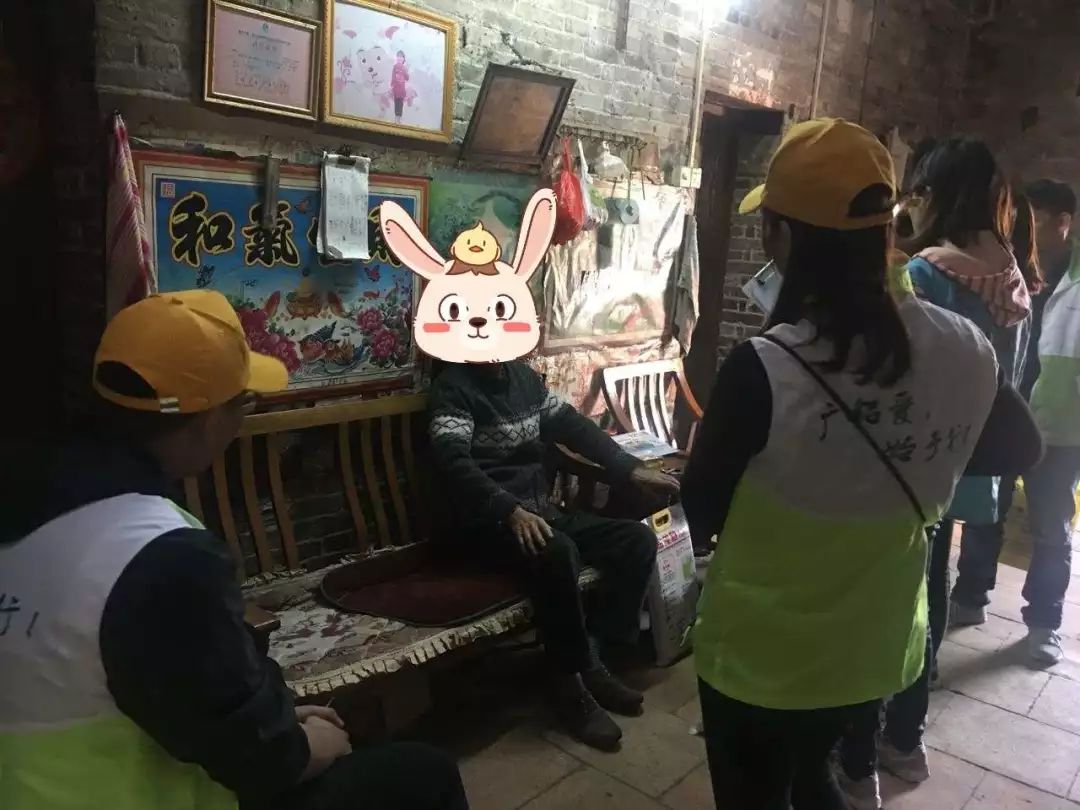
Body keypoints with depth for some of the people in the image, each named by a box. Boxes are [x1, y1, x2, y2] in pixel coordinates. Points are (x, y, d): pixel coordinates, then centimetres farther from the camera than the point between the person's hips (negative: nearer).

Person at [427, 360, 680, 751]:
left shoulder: (523, 375, 12)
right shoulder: (454, 385, -10)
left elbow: (571, 423, 13)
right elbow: (454, 462, -23)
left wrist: (631, 469, 4)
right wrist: (511, 510, -37)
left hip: (541, 510, 8)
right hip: (490, 521, -7)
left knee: (638, 539, -7)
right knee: (558, 552, -36)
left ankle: (594, 657, -3)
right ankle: (570, 682, -17)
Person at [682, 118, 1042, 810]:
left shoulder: (763, 370, -30)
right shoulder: (965, 350, -14)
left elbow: (698, 520, -17)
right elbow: (1022, 448, 7)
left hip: (761, 657, -4)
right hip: (879, 647, 5)